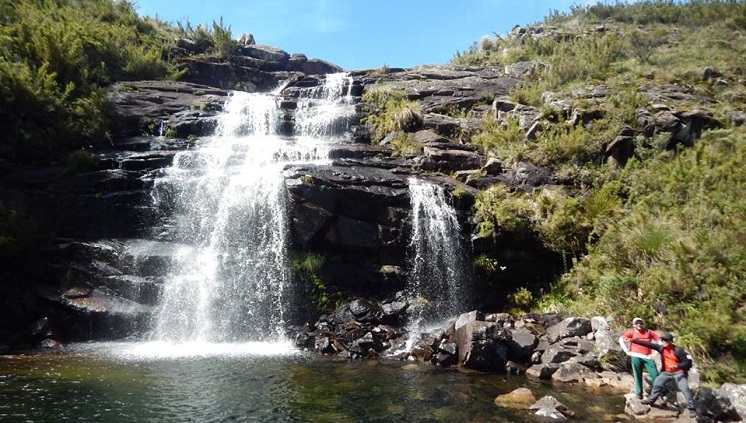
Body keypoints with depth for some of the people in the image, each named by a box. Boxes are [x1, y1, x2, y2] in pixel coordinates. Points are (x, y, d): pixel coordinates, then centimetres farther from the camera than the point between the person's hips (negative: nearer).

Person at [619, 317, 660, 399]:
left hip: (647, 357, 1)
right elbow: (621, 339, 3)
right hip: (636, 356, -1)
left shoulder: (648, 332, 10)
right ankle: (639, 393, 13)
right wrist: (626, 351, -3)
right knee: (638, 376, 4)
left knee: (655, 375, -7)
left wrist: (655, 352, 4)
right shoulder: (632, 332, 8)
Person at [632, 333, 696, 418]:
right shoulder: (661, 348, -5)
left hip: (678, 372, -5)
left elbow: (687, 362, -15)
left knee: (685, 389, -13)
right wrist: (633, 340, -10)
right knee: (657, 384, 4)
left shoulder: (678, 350, -19)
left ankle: (692, 408, -8)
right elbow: (648, 344, -6)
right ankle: (650, 400, 20)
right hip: (666, 372, 6)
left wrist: (677, 366, -33)